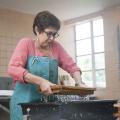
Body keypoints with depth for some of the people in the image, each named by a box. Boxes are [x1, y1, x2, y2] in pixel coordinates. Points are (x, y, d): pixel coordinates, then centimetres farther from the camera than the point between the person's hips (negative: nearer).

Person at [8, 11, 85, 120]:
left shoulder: (56, 46, 6)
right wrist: (41, 81, -29)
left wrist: (79, 83, -12)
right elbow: (13, 68, -19)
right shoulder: (26, 43, -6)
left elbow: (71, 66, 7)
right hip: (25, 102, -4)